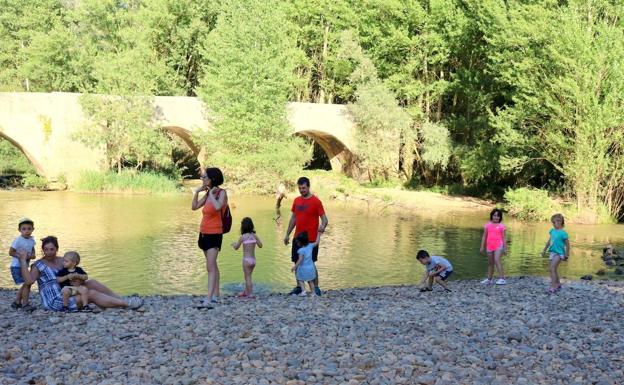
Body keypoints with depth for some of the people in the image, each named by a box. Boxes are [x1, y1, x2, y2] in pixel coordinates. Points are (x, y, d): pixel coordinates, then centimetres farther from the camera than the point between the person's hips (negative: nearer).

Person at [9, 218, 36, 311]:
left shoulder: (31, 239, 2)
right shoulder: (18, 240, -18)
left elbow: (32, 250, 15)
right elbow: (11, 252, -17)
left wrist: (33, 255, -7)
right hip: (16, 267, -8)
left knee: (25, 285, 18)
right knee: (27, 283, -12)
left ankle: (17, 302, 33)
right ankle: (25, 304, -3)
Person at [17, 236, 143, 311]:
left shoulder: (62, 261, 12)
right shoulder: (38, 265, -5)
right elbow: (29, 280, -25)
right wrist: (23, 260, -26)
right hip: (54, 302, -7)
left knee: (91, 283, -12)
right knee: (92, 294, -19)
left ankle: (122, 300, -12)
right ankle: (127, 304, -22)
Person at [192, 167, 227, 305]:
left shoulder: (222, 192, -10)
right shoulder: (208, 193, 8)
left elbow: (218, 207, -28)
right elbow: (194, 207, 12)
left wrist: (211, 194, -16)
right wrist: (197, 191, 4)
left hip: (214, 234, -8)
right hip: (204, 233, 8)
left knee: (210, 266, -14)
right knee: (212, 265, 13)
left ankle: (209, 299, -20)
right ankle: (216, 295, 19)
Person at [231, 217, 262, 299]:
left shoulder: (243, 237, -11)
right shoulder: (255, 236, 1)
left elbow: (236, 248, -2)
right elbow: (260, 245, 7)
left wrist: (233, 244, 19)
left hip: (246, 260, -5)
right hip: (253, 260, 6)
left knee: (248, 277, 1)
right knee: (248, 276, 19)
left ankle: (250, 294, -1)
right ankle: (246, 292, 30)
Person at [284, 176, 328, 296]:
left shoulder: (316, 201, -9)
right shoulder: (296, 200, 9)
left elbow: (324, 218, -12)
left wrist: (323, 226, -34)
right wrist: (287, 234, 15)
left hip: (311, 239, -6)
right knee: (297, 263, 9)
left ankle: (316, 288, 5)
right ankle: (299, 287, 18)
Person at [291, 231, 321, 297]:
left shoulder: (301, 250, -20)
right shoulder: (310, 246, -3)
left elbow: (300, 260, -24)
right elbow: (317, 242, 12)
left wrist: (294, 267, -20)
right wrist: (319, 234, 21)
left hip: (303, 268, -6)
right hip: (311, 267, 6)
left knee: (301, 280, 10)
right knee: (310, 281, 17)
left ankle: (303, 291, -4)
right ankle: (313, 293, 17)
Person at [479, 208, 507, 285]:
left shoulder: (501, 226, 1)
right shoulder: (487, 225, 8)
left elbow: (504, 237, 2)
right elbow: (484, 237, 12)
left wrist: (505, 248, -2)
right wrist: (482, 247, 10)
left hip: (498, 246, -4)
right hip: (489, 246, 4)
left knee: (497, 260, -21)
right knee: (490, 263, 14)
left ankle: (502, 278, -23)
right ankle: (489, 279, 26)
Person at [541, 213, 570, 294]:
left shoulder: (563, 233, -14)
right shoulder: (552, 231, 7)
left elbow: (567, 245, -8)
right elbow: (549, 241, 19)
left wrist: (566, 255, -7)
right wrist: (544, 250, 23)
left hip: (559, 253, -8)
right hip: (552, 252, 8)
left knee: (552, 269, -15)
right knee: (553, 270, 16)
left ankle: (553, 287, -16)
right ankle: (558, 284, 32)